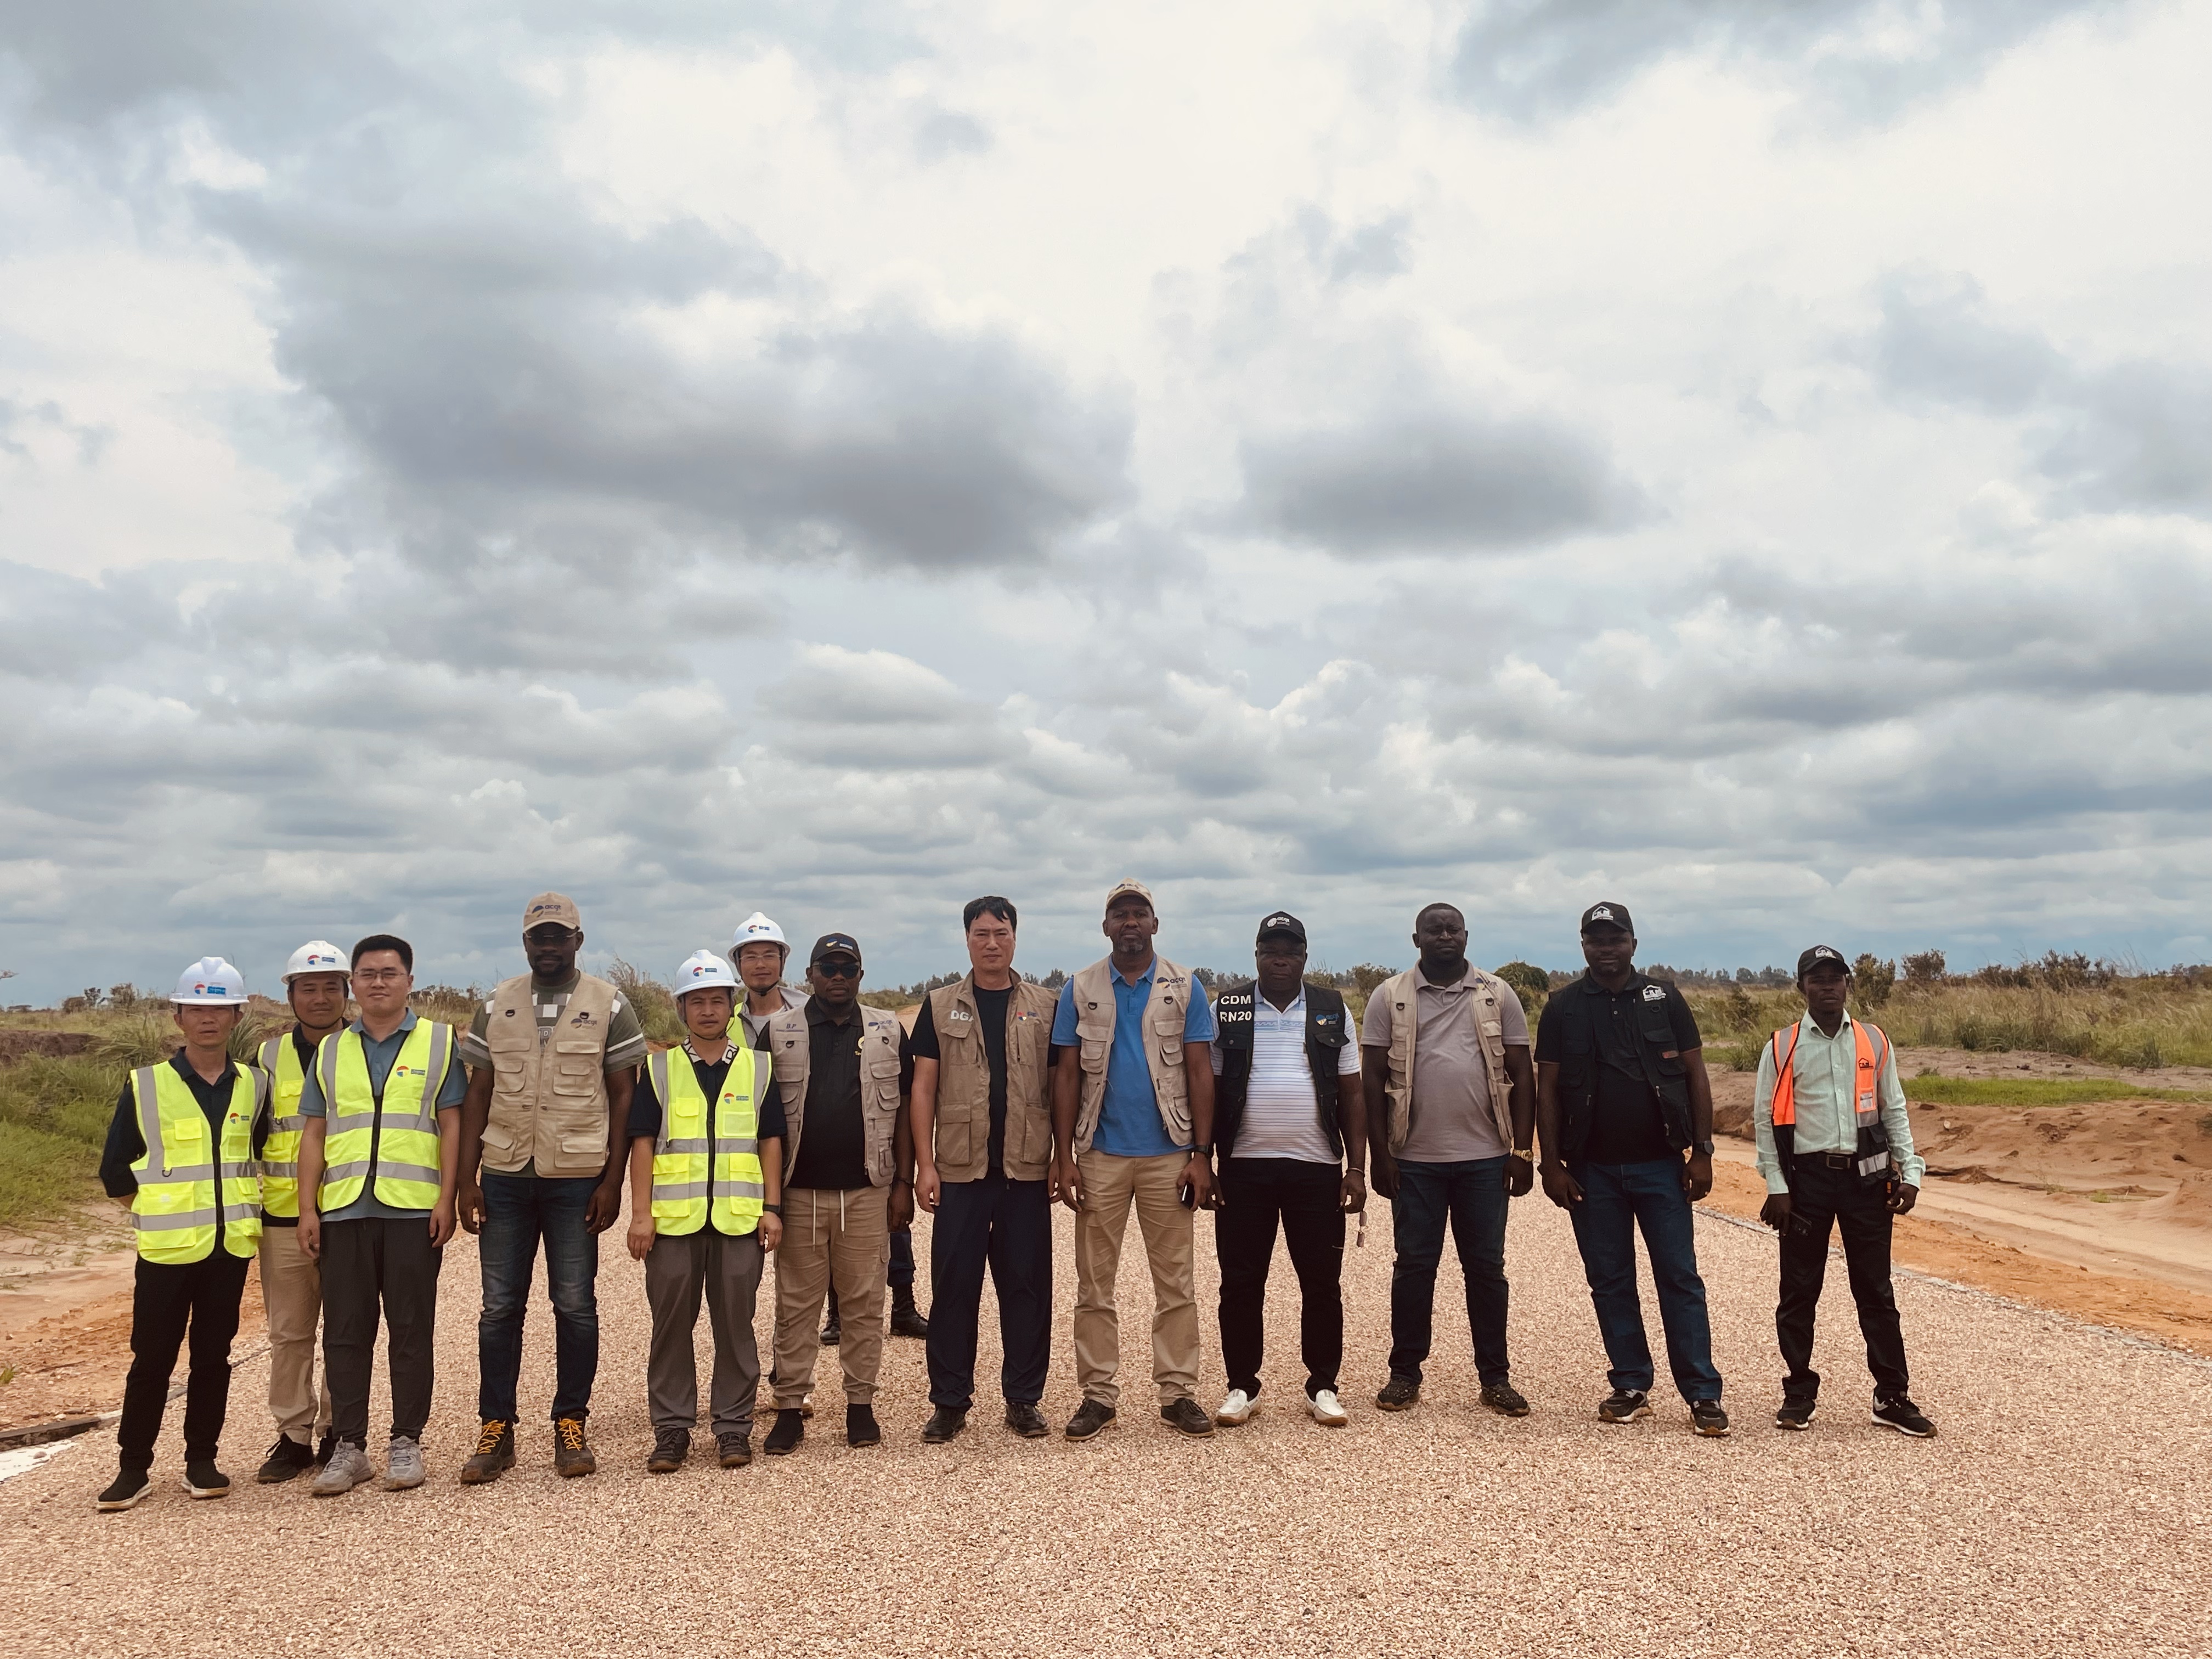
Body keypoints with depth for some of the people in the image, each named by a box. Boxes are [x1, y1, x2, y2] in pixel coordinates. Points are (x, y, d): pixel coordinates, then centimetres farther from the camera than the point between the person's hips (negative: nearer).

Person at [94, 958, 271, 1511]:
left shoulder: (254, 1087, 5)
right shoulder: (145, 1086, -3)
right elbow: (115, 1169, 2)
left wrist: (245, 1204, 9)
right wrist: (157, 1211, -1)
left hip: (231, 1246, 2)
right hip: (167, 1249, -2)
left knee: (213, 1356, 9)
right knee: (152, 1360, 3)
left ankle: (202, 1459, 20)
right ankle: (133, 1466, 15)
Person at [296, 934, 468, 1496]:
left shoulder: (438, 1042, 6)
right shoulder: (331, 1051, 14)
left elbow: (451, 1125, 1)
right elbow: (313, 1134, 12)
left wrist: (447, 1199, -6)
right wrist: (307, 1209, 4)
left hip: (412, 1210, -3)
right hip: (343, 1210, 3)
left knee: (411, 1329, 2)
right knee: (345, 1330, 5)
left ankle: (407, 1443, 11)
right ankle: (348, 1446, 14)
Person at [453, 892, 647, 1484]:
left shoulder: (609, 1006, 0)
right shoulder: (496, 1007, 7)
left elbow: (623, 1098, 0)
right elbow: (477, 1096, 8)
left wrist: (613, 1180, -6)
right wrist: (466, 1179, 1)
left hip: (577, 1178, -2)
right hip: (504, 1175, 2)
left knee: (575, 1305, 4)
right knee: (499, 1306, 6)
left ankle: (571, 1425, 17)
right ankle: (495, 1429, 16)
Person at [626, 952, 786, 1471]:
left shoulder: (757, 1069, 8)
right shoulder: (659, 1070, 6)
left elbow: (771, 1141, 8)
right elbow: (642, 1143, 3)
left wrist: (772, 1207, 1)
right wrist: (640, 1214, -4)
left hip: (739, 1218, 0)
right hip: (673, 1218, 0)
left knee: (736, 1325, 5)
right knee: (671, 1326, 5)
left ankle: (734, 1427, 15)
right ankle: (671, 1429, 15)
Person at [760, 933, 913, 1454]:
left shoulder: (888, 1032, 7)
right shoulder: (778, 1033, 4)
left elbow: (903, 1112, 7)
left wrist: (904, 1183, 1)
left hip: (867, 1191, 1)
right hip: (799, 1192, 0)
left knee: (865, 1303, 5)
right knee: (796, 1305, 5)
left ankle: (861, 1404, 16)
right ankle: (790, 1408, 14)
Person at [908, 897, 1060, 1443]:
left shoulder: (1043, 1006, 8)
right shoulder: (941, 1006, 6)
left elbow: (1057, 1087, 9)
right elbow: (923, 1089, 4)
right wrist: (925, 1164, -3)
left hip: (1026, 1171, 1)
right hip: (960, 1171, 0)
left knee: (1027, 1285, 5)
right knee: (954, 1286, 3)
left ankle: (1023, 1399, 17)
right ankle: (950, 1402, 15)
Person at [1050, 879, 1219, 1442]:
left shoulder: (1184, 988, 3)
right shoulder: (1080, 990, 5)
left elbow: (1200, 1072, 1)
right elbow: (1067, 1075, 3)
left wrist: (1202, 1155, -5)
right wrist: (1064, 1158, -3)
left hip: (1168, 1154, -1)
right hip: (1100, 1155, 1)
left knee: (1175, 1282, 4)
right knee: (1094, 1283, 5)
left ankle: (1178, 1392, 12)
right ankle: (1098, 1393, 14)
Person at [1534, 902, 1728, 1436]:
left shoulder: (1664, 1000, 3)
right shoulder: (1563, 1008, 2)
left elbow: (1695, 1076, 4)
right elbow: (1548, 1089, 2)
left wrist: (1702, 1152, -3)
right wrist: (1552, 1164, -3)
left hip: (1661, 1166, -1)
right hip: (1593, 1171, 1)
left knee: (1680, 1278, 0)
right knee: (1610, 1282, 7)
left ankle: (1703, 1393, 4)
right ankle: (1631, 1387, 17)